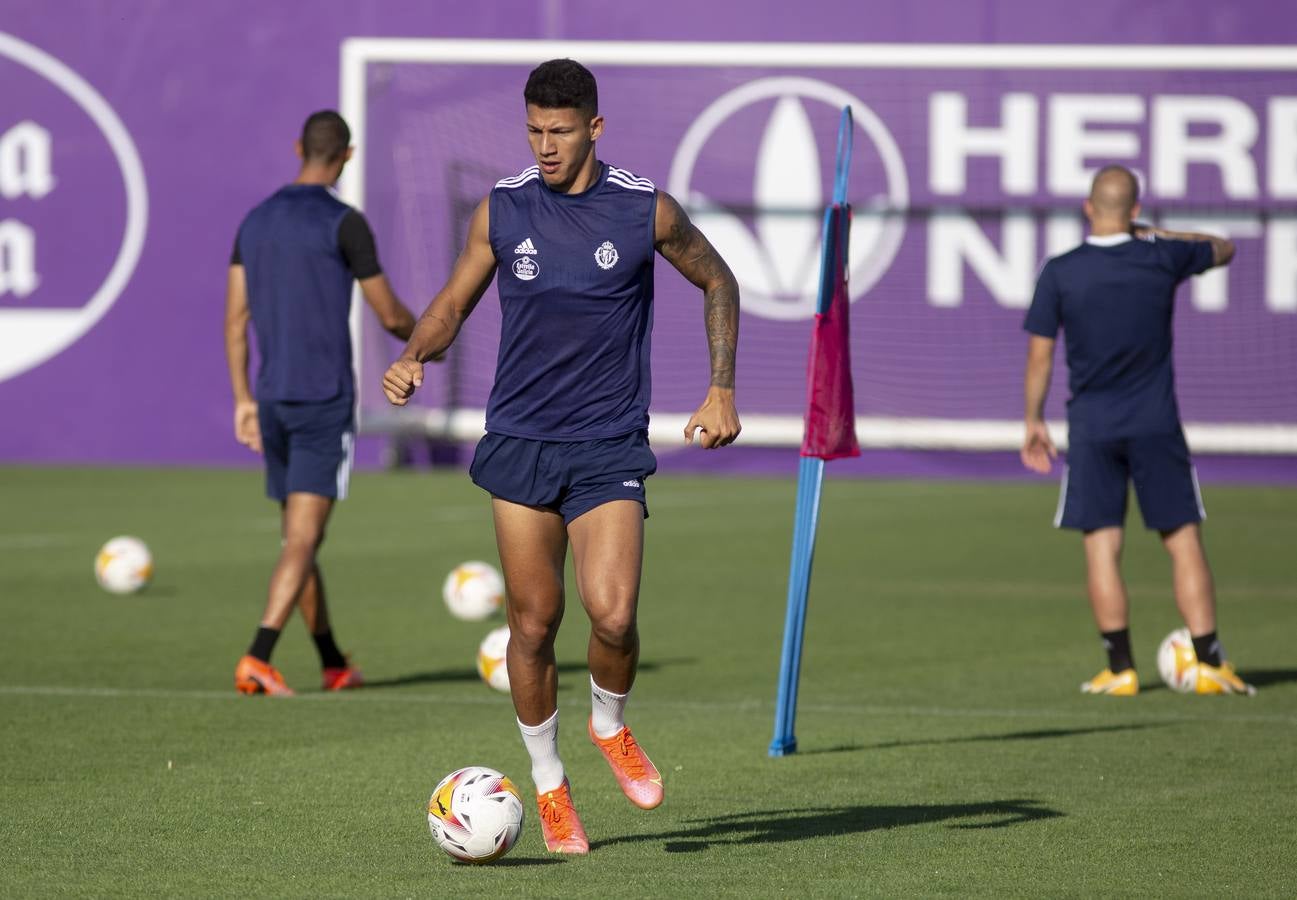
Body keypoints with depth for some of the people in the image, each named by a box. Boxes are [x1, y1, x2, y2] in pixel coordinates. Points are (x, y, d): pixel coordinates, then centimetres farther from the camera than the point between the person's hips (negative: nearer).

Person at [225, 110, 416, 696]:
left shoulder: (256, 221, 9)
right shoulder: (343, 223, -10)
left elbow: (235, 318, 9)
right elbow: (390, 315, -4)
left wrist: (243, 399, 15)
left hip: (272, 400, 6)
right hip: (325, 402, -6)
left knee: (298, 537, 14)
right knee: (303, 539, -10)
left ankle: (334, 665, 24)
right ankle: (257, 659, -23)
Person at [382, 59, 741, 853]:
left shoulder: (647, 211, -4)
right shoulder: (501, 212, 1)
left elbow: (718, 282, 12)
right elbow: (454, 304, 12)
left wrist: (722, 390, 5)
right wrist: (415, 355, -9)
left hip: (610, 450, -2)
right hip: (520, 444, 2)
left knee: (613, 614, -17)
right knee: (534, 623, 1)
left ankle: (611, 727, 15)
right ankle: (549, 786, 19)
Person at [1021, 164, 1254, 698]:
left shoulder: (1060, 274, -5)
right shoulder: (1162, 258, -3)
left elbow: (1039, 356, -1)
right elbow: (1222, 249, 18)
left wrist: (1033, 422, 11)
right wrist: (1156, 235, 23)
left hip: (1091, 428, 0)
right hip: (1156, 423, 0)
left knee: (1101, 546, 2)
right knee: (1183, 540, 4)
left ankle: (1120, 669, 0)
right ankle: (1209, 664, 1)